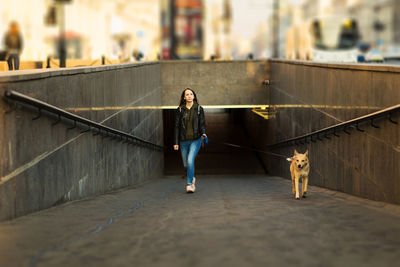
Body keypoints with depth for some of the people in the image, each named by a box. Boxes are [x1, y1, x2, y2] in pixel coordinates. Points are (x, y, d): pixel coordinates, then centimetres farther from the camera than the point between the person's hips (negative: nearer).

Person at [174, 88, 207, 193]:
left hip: (195, 140, -2)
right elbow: (177, 126, 4)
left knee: (190, 161, -19)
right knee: (186, 164, 9)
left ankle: (189, 184, -13)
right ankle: (192, 178, 36)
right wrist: (176, 142, -1)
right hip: (184, 140, 2)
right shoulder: (180, 110, 4)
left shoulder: (199, 109, 3)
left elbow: (202, 124, 2)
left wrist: (203, 133, -19)